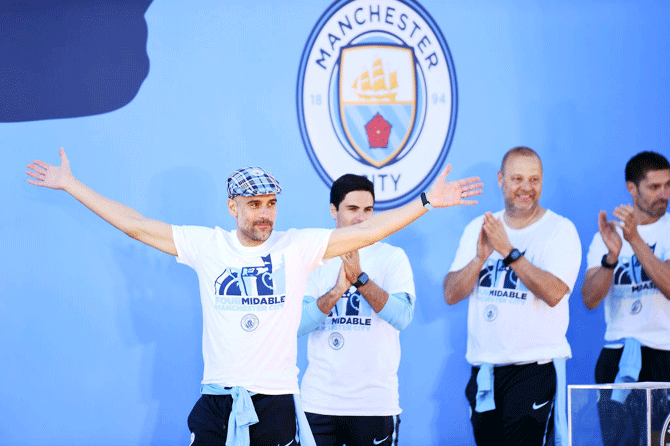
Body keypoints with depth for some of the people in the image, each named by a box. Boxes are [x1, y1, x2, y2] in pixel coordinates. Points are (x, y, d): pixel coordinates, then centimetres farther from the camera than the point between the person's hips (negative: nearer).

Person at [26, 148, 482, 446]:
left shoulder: (298, 246, 2)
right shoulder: (208, 246, 4)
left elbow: (367, 231, 0)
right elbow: (136, 225, 6)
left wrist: (427, 201, -6)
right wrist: (71, 185, 7)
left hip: (276, 404, 0)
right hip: (217, 406, 0)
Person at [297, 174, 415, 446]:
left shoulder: (392, 257, 4)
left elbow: (402, 316, -11)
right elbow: (297, 325, -4)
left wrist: (360, 279, -17)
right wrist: (336, 291, -17)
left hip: (376, 402, -1)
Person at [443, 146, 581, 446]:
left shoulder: (561, 230, -3)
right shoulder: (478, 229, 12)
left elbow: (554, 293, -17)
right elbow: (451, 294, 4)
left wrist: (509, 251, -21)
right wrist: (481, 257, -13)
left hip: (535, 368, -5)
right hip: (483, 369, 5)